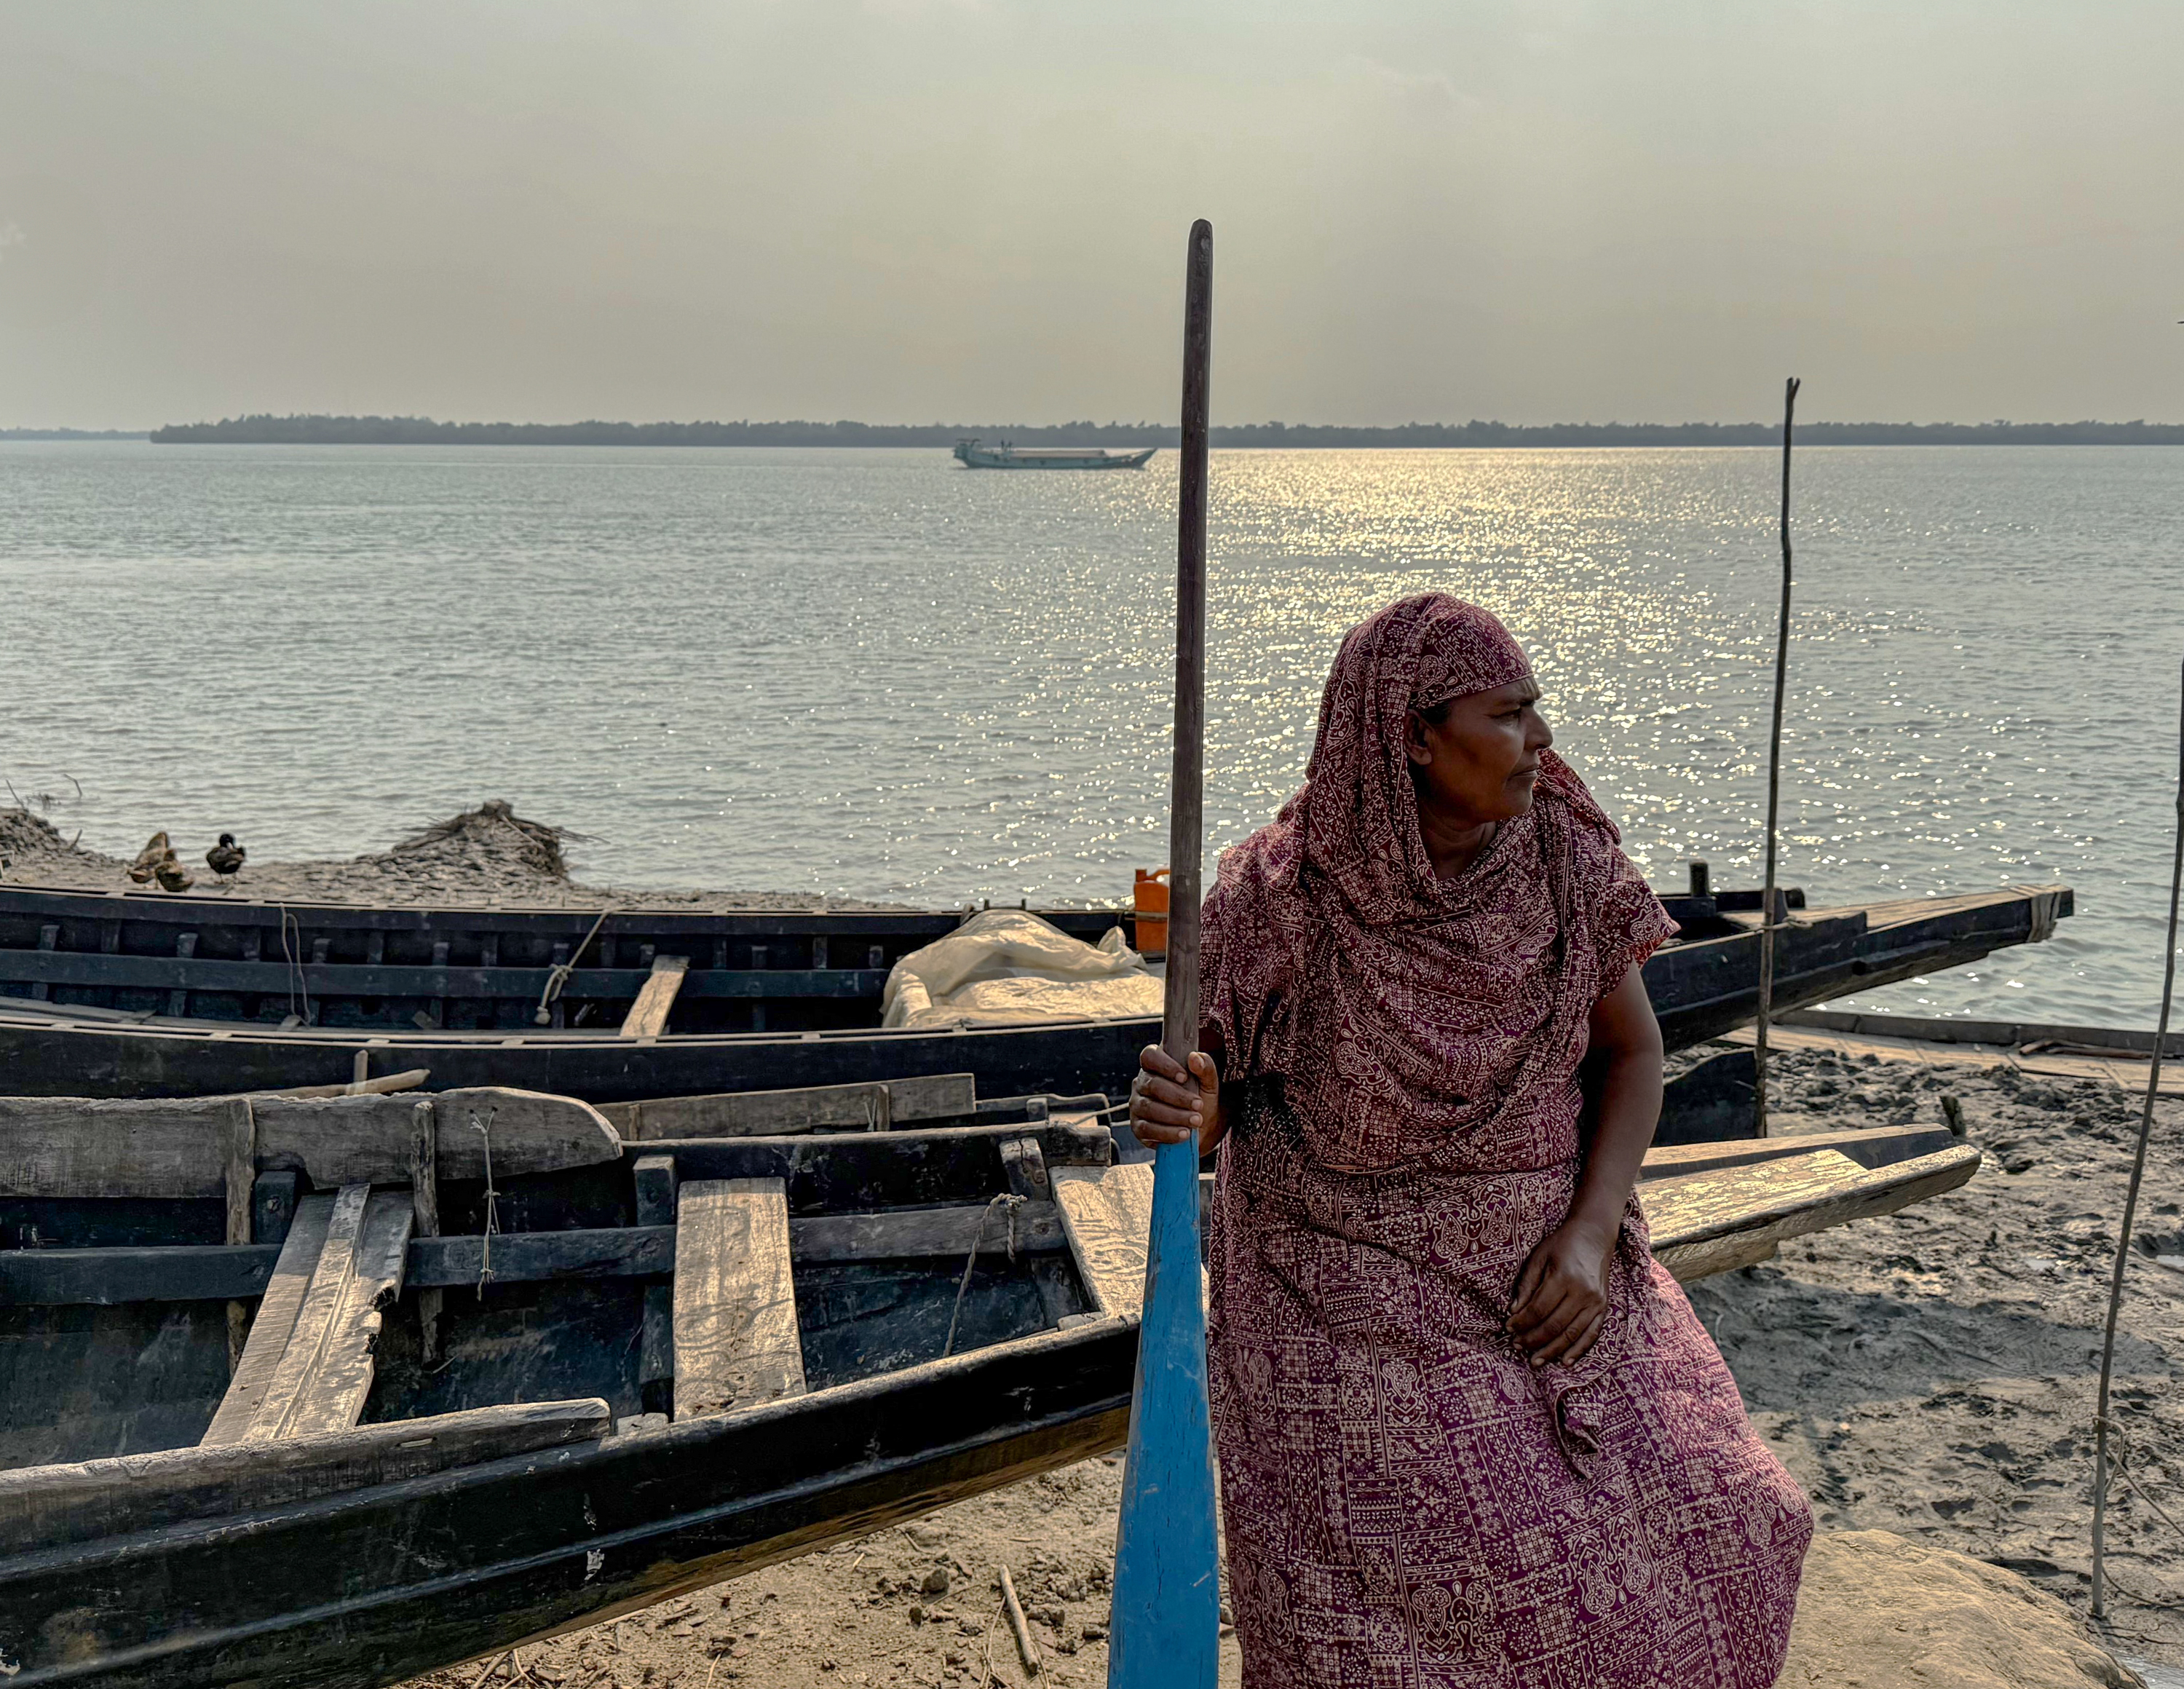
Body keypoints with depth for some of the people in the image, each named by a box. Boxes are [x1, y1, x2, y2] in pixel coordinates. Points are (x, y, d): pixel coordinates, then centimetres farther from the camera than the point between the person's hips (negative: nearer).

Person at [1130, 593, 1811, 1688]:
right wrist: (1178, 1109, -32)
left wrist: (1591, 1233, -10)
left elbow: (1632, 1047, 3)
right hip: (1351, 1296, -3)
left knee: (1691, 1538, -6)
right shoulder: (1282, 891, -16)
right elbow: (1217, 1094, -6)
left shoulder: (1563, 854, -7)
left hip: (1542, 1269, 4)